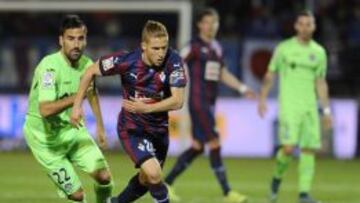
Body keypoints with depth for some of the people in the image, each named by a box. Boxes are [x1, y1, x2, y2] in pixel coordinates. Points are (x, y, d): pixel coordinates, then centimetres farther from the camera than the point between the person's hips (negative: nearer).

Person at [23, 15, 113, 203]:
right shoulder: (49, 66, -28)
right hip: (44, 136, -6)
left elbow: (92, 93, 18)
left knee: (104, 176, -8)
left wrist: (100, 126, 21)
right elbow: (45, 110, -40)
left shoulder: (86, 64, -6)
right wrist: (76, 97, -47)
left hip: (72, 128, 6)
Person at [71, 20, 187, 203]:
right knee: (153, 174, -25)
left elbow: (178, 101, -23)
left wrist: (146, 108, -35)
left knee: (147, 180, 21)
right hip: (132, 128, -4)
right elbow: (91, 71, -7)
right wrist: (77, 105, -7)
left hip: (159, 128, 4)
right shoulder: (127, 61, -22)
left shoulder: (173, 61, -20)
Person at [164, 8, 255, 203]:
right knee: (215, 144, -9)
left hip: (210, 103, 8)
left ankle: (167, 183, 19)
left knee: (197, 147, 10)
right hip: (198, 101, -8)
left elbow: (223, 74, 23)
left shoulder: (216, 48, 15)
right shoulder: (194, 47, -8)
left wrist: (243, 88, 15)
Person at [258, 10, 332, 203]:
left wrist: (326, 110, 10)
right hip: (289, 106, -4)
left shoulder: (319, 52, 10)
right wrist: (262, 99, -2)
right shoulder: (284, 48, 1)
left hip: (310, 107, 4)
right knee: (289, 147, -15)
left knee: (309, 149, -3)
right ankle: (277, 177, 12)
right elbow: (269, 75, 6)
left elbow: (321, 83, 15)